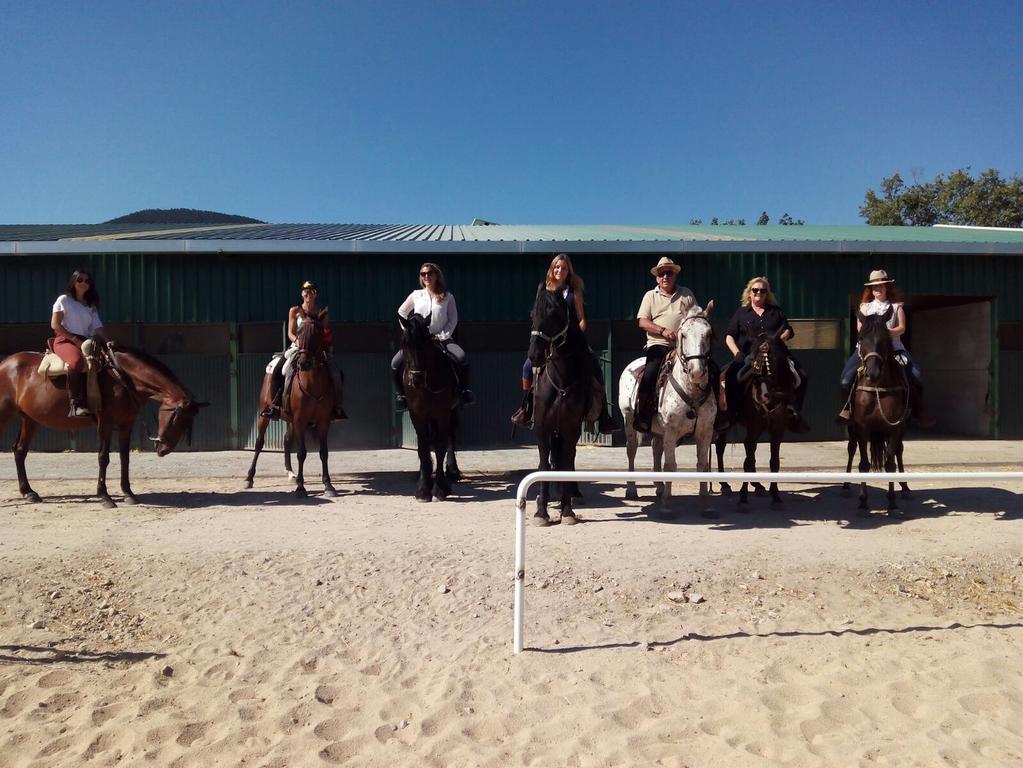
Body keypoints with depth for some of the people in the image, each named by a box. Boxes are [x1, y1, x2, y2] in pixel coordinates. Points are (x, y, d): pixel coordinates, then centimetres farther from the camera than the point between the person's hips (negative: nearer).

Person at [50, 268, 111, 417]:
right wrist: (75, 340, -12)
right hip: (64, 339, -6)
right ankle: (75, 405, -38)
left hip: (85, 342, 6)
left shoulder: (91, 306, 20)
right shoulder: (64, 300, 6)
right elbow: (55, 324, -3)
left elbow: (97, 329, 12)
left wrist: (106, 342, -8)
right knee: (77, 360, -39)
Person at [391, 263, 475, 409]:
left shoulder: (447, 297, 2)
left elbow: (453, 320, 1)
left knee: (462, 358, -27)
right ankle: (401, 395, 2)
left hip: (440, 338, -1)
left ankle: (465, 391, -8)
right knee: (395, 363, -17)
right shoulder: (416, 295, 6)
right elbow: (401, 312, 18)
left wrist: (442, 335, -11)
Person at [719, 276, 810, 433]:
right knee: (730, 375, -30)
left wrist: (779, 339, -9)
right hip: (748, 355, -2)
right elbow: (729, 336, 8)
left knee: (801, 375, -17)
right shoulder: (741, 313, 16)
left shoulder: (776, 311, 20)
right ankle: (728, 411, -20)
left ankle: (794, 410, -7)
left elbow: (788, 330, 13)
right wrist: (737, 353, -10)